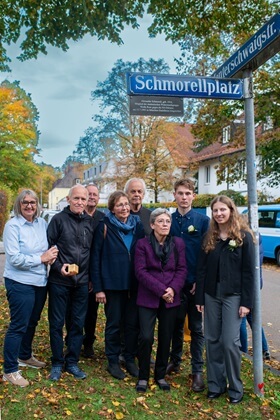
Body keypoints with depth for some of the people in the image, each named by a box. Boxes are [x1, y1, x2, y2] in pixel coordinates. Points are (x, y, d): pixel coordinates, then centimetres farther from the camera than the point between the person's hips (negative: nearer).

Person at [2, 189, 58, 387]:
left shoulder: (42, 223, 3)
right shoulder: (12, 225, -13)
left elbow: (50, 247, 11)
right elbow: (15, 258, -19)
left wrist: (51, 255, -11)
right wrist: (41, 258, -17)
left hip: (40, 282, 6)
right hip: (20, 283, -6)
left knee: (32, 322, 20)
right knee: (18, 326, 2)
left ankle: (25, 356, 41)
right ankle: (10, 371, 16)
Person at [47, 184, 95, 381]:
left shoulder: (91, 222, 6)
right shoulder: (59, 219, -5)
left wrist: (92, 278, 10)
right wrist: (59, 267, -18)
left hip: (82, 283, 3)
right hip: (59, 281, -3)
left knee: (78, 324, 10)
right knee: (57, 324, 7)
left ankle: (72, 362, 25)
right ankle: (57, 363, 23)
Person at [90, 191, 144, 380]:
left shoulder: (138, 225, 4)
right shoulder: (105, 226, -7)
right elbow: (95, 257, -6)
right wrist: (98, 287, -9)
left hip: (134, 284, 3)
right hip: (113, 284, -3)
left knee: (133, 323, 11)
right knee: (114, 323, 9)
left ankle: (130, 359, 28)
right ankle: (113, 361, 25)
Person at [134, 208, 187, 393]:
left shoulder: (178, 243, 4)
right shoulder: (143, 244, -4)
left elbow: (182, 269, 2)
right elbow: (141, 271, -9)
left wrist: (173, 289, -14)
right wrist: (160, 290, -16)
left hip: (171, 299, 3)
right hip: (148, 298, -2)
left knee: (166, 338, 10)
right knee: (146, 337, -7)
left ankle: (161, 375, 29)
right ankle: (143, 376, 14)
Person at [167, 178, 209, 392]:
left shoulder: (203, 220, -4)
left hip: (196, 283, -2)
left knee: (196, 327, 7)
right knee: (176, 324, 15)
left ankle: (197, 371, 18)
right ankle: (175, 361, 33)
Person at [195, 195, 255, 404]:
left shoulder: (244, 236, -4)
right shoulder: (209, 238, 6)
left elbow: (249, 271, -6)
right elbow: (202, 269, 7)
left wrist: (246, 301, -10)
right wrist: (200, 297, 3)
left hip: (233, 295, -4)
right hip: (211, 295, 4)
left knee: (230, 341, -4)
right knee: (212, 340, 8)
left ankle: (235, 387, 15)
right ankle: (215, 384, 22)